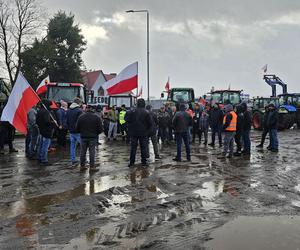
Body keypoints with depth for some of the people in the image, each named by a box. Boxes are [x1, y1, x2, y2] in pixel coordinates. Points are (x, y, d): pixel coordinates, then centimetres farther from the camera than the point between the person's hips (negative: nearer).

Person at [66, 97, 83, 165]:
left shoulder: (68, 110, 7)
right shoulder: (79, 110, -16)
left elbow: (66, 121, 14)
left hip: (71, 131, 7)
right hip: (78, 132, -7)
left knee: (72, 145, 12)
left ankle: (73, 160, 14)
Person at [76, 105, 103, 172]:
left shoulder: (81, 117, -3)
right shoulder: (97, 117, -7)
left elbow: (77, 128, -1)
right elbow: (100, 129, -7)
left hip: (83, 137, 2)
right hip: (93, 137, -2)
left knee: (83, 152, 12)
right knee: (92, 152, 3)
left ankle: (82, 166, 19)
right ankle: (92, 167, 5)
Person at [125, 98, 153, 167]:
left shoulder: (132, 111, -6)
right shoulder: (146, 112, -9)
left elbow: (126, 119, -4)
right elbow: (150, 123, -7)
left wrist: (130, 127, 10)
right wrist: (147, 130, 8)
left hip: (133, 133, 1)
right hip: (143, 133, -1)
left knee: (133, 147, 8)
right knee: (143, 147, 8)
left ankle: (131, 162, 10)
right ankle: (144, 162, 11)